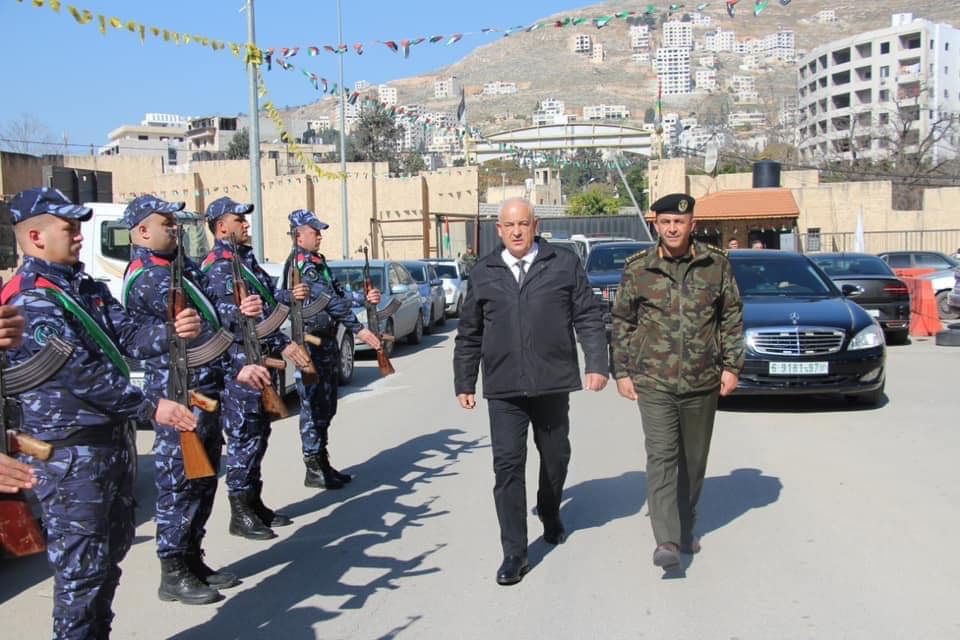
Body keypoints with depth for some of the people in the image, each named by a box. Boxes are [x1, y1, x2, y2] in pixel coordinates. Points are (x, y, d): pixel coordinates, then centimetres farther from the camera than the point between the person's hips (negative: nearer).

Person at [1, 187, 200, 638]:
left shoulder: (89, 288, 11)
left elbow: (127, 337, 2)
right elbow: (80, 373, -24)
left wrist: (171, 332, -19)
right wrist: (150, 408, -22)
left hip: (114, 440, 9)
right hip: (70, 453, -9)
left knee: (112, 552, 19)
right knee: (82, 567, -1)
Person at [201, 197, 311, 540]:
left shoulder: (245, 259, 17)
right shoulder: (220, 266, -14)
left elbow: (264, 301, 17)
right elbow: (241, 316, -22)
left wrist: (289, 296, -3)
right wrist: (284, 344, -25)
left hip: (260, 359, 10)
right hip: (240, 362, -10)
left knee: (258, 433, 15)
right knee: (244, 435, -4)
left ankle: (254, 503, 25)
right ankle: (240, 514, 5)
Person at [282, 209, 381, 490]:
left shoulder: (315, 262, 16)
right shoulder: (301, 264, -15)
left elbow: (335, 295, 15)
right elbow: (330, 300, -22)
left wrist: (364, 298, 0)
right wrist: (358, 329, -24)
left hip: (326, 343, 10)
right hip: (312, 344, -10)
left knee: (325, 408, 15)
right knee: (314, 408, -3)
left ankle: (323, 464, 24)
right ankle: (314, 470, 4)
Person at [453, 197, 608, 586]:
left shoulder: (565, 265, 4)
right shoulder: (483, 273, 8)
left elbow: (589, 318, 2)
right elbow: (469, 334, 12)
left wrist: (597, 364, -8)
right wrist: (464, 383, 11)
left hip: (552, 383, 0)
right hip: (503, 388, 0)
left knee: (555, 457, 15)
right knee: (507, 465, -6)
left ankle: (550, 514, 45)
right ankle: (514, 553, 3)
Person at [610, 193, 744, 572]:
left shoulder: (716, 264, 2)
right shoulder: (637, 268, 0)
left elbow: (732, 317, 8)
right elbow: (622, 322, 7)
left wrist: (731, 365, 2)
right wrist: (622, 371, 4)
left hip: (703, 382, 2)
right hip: (653, 381, -2)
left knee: (694, 460, 12)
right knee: (661, 456, -11)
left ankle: (686, 528, 29)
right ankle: (666, 541, -13)